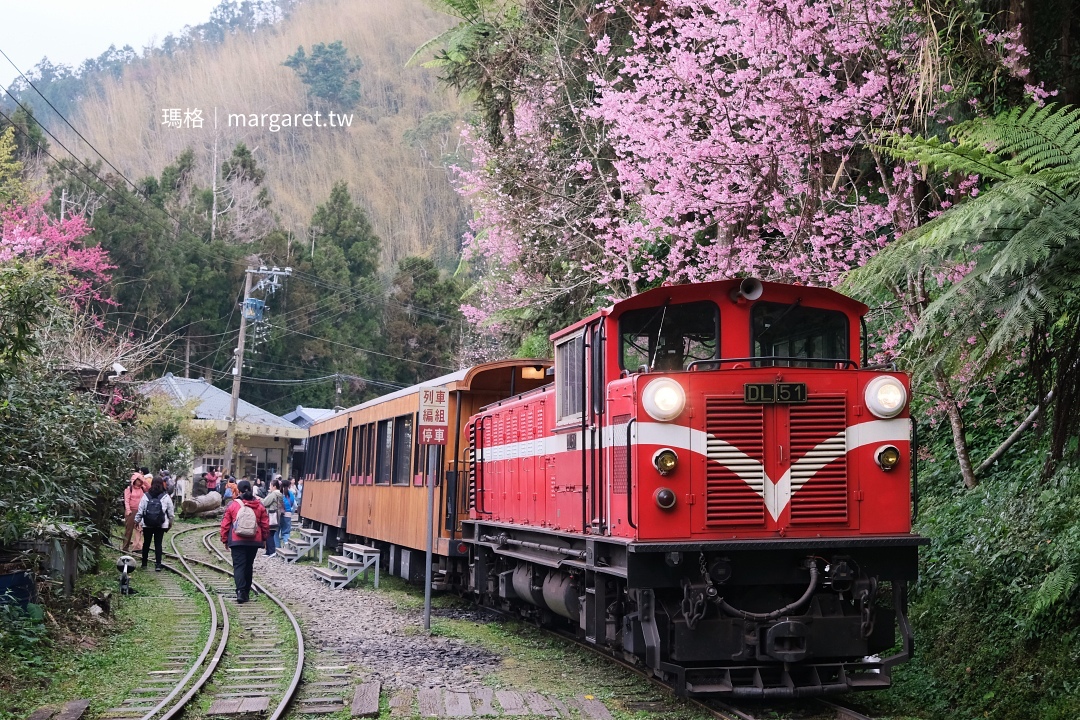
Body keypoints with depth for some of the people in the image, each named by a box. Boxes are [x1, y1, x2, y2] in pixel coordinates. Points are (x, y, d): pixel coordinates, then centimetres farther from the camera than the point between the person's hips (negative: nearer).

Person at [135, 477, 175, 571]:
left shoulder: (146, 496, -4)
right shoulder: (166, 497, -5)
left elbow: (140, 510, -1)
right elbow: (171, 511, 2)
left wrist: (137, 520, 11)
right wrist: (170, 521, 16)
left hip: (147, 524, 1)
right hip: (161, 524, -1)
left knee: (146, 543, 13)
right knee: (158, 544, 3)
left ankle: (144, 564, 20)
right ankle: (158, 565, -3)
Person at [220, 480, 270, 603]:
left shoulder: (233, 505, -5)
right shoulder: (259, 506, 3)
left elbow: (225, 524, -1)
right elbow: (265, 524, 7)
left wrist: (225, 540, 9)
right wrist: (264, 538, 20)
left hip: (237, 541, -3)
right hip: (254, 541, 3)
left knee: (238, 566, -3)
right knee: (248, 566, 15)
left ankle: (241, 592, -21)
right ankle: (246, 592, 21)